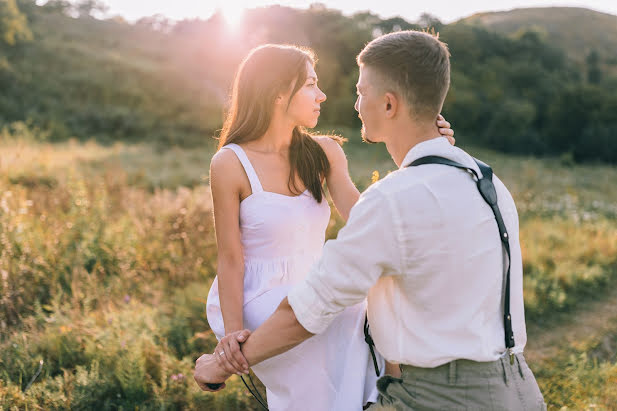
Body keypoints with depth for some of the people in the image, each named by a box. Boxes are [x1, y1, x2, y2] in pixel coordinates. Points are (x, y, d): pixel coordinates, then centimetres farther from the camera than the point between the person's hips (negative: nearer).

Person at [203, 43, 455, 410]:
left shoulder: (323, 153, 4)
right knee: (353, 322, -27)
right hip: (256, 298, -5)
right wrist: (233, 331, -23)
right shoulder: (231, 164, -10)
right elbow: (230, 260, -11)